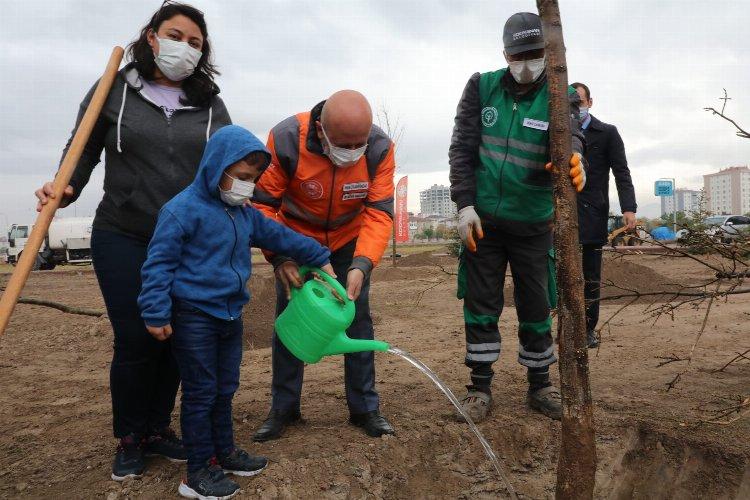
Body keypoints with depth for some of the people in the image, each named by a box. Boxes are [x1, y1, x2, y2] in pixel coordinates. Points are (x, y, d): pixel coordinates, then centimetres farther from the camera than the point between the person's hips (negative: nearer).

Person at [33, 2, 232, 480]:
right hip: (123, 240, -2)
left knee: (176, 338, 7)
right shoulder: (114, 91, 3)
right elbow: (83, 151, 5)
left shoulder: (211, 106, 7)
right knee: (135, 341, -1)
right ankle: (129, 439, 22)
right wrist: (65, 190, -12)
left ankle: (158, 429, 28)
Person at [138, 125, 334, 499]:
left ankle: (224, 452, 34)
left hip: (231, 315, 8)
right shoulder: (183, 210, -15)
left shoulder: (245, 214, 9)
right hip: (193, 317, -8)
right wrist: (157, 313, -19)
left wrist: (319, 257, 23)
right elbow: (159, 263, -16)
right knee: (200, 393, 1)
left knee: (225, 389, 18)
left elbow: (279, 236, 20)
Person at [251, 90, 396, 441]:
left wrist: (362, 265, -39)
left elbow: (379, 212, -25)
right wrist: (279, 257, -35)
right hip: (297, 237, -1)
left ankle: (364, 407, 14)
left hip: (350, 237, 1)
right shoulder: (286, 140, -30)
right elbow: (262, 203, -23)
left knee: (358, 318, 0)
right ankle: (283, 408, 16)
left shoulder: (380, 147, -26)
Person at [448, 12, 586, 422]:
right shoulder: (482, 87, 1)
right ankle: (480, 387, 18)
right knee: (481, 304, 5)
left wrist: (573, 160, -45)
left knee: (536, 307, 8)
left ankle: (540, 385, 25)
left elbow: (569, 137, -21)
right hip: (483, 219, 1)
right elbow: (462, 148, -2)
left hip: (533, 224, 0)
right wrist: (464, 204, -11)